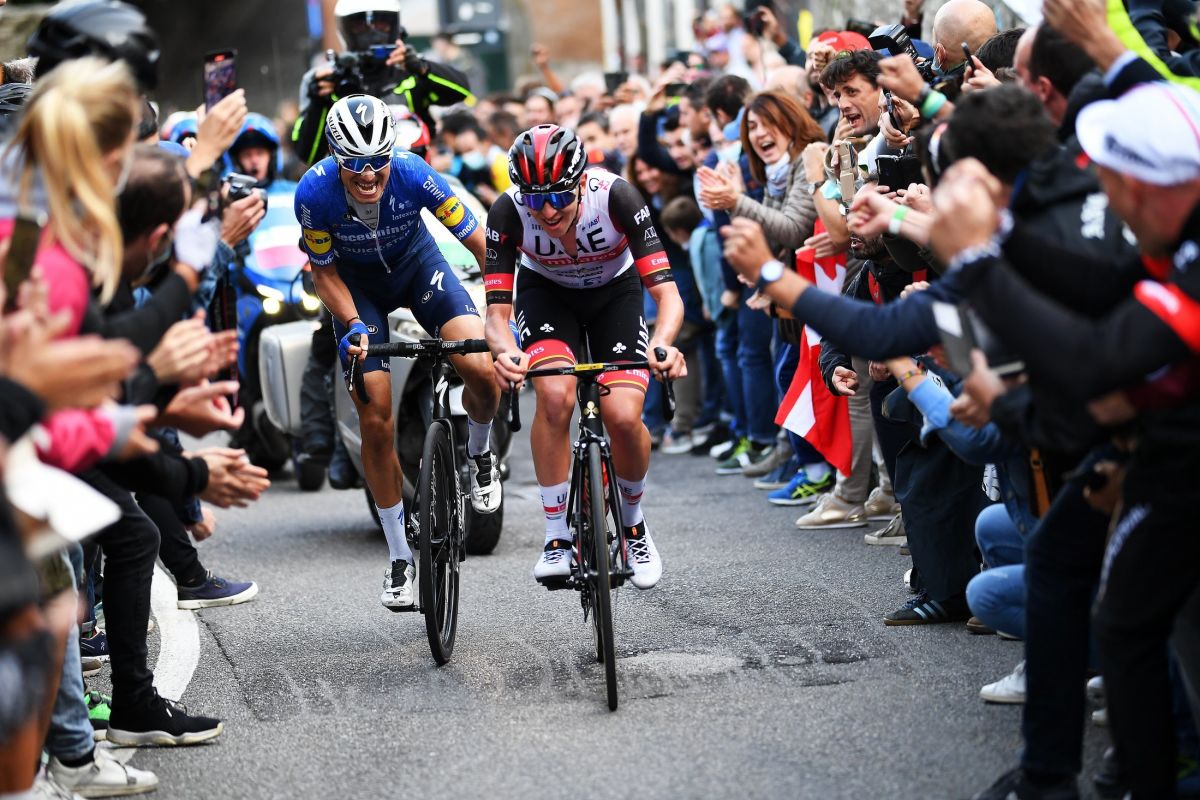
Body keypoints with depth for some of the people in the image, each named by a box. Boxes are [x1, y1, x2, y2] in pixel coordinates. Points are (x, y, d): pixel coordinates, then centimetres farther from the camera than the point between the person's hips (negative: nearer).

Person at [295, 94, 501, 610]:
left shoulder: (414, 175, -33)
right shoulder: (314, 192, -31)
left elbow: (478, 242, -25)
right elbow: (324, 272, -14)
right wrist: (353, 325, -28)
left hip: (417, 263, 0)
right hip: (357, 283, 0)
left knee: (482, 370, -24)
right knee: (375, 421, -8)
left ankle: (479, 454, 11)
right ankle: (399, 558, 7)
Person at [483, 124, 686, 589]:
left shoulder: (615, 196, -35)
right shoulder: (508, 212, -31)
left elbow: (667, 293, -36)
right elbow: (496, 311, -30)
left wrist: (663, 344, -57)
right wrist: (504, 353, -53)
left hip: (615, 292, 0)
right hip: (546, 292, 0)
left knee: (624, 417, -20)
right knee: (555, 396, -29)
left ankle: (633, 524, 11)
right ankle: (556, 538, -15)